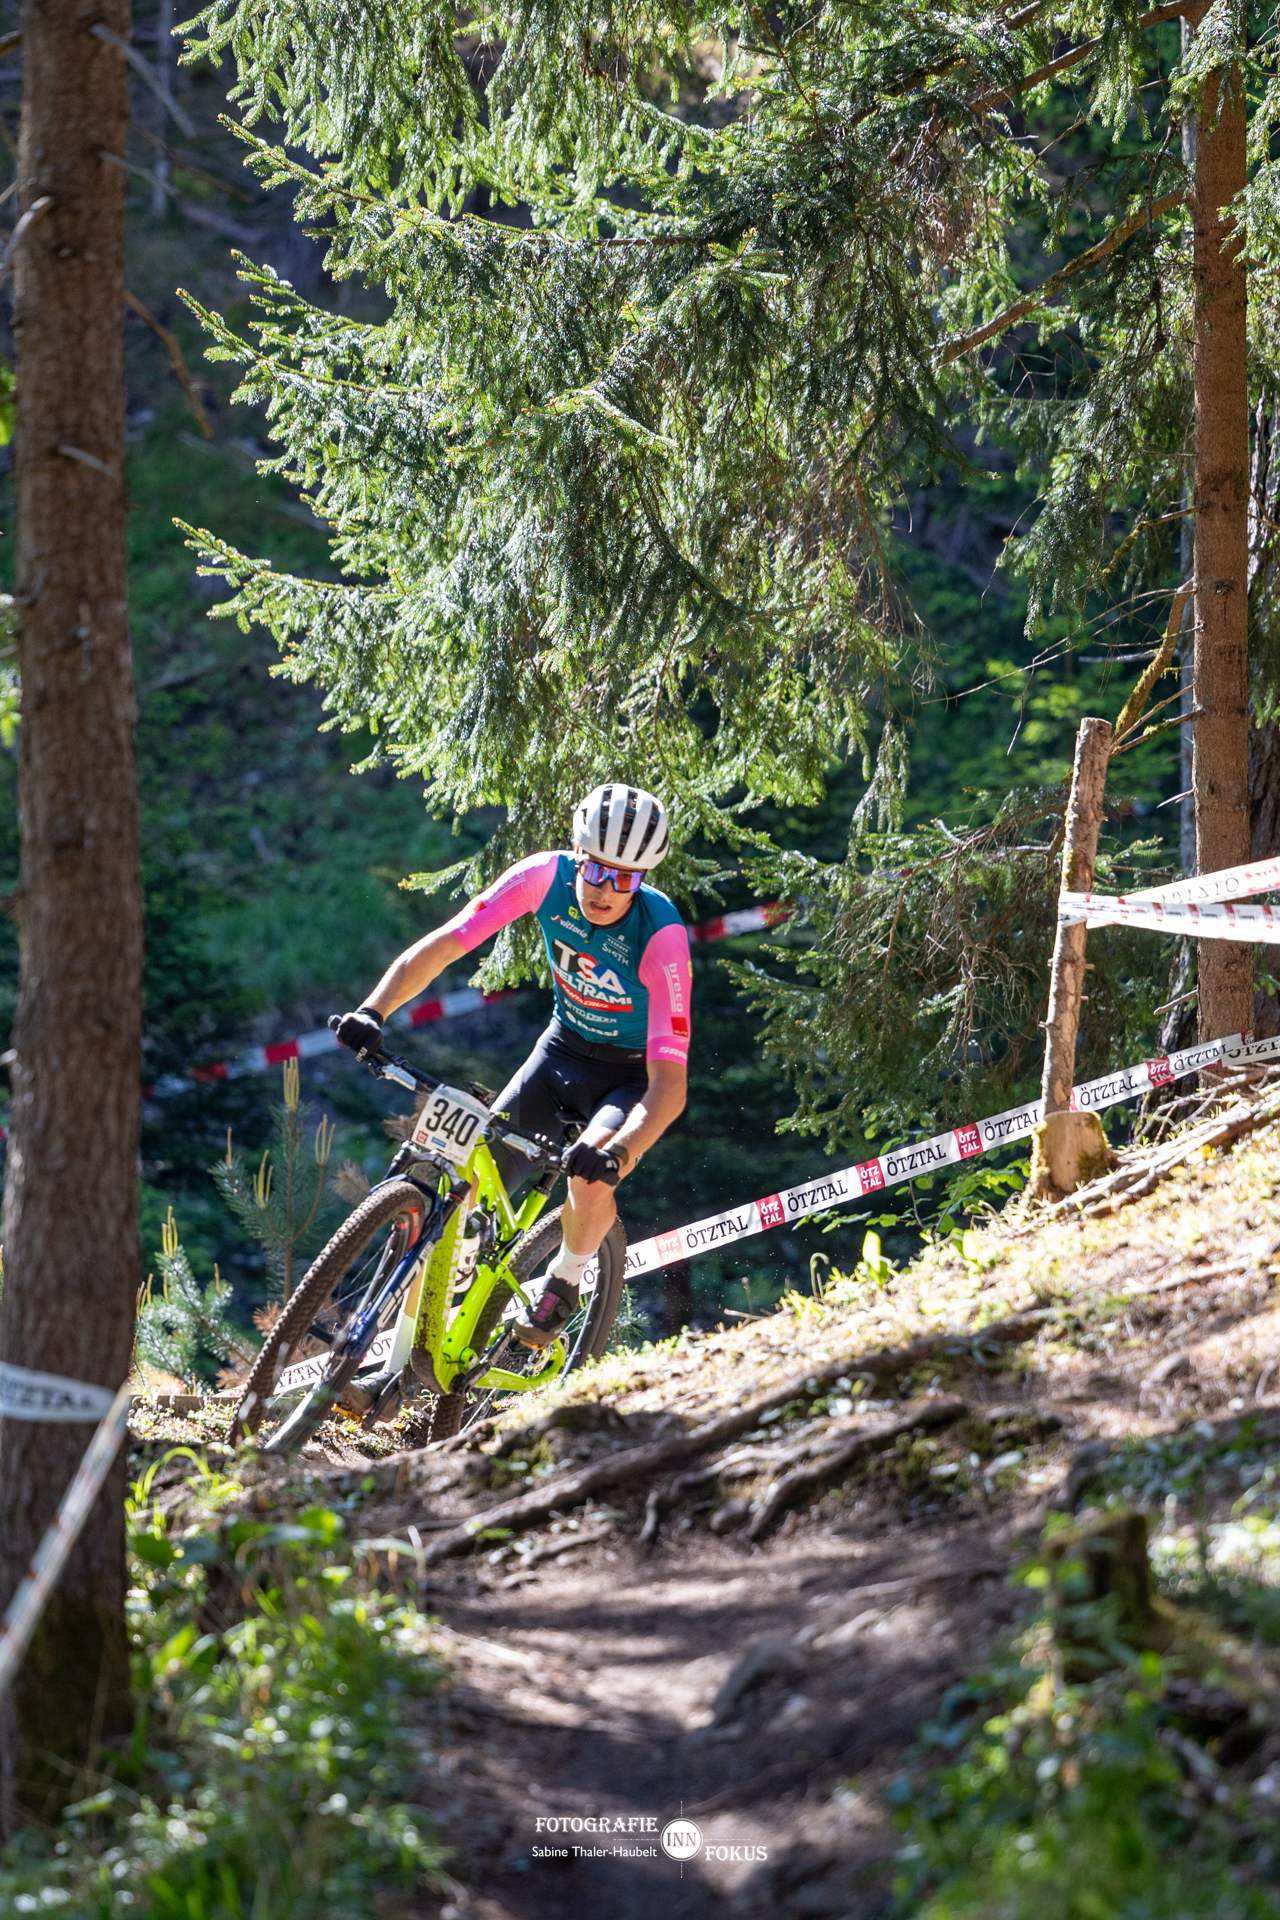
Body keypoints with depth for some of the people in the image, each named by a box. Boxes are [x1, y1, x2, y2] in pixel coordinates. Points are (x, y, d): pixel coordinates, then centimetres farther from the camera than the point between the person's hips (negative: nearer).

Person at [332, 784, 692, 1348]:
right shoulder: (546, 877, -23)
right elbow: (442, 944, -19)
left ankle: (563, 1284, -2)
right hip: (563, 1048, 4)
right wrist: (373, 1011, -34)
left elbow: (670, 1084, -36)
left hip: (633, 1074, -4)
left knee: (590, 1175, -33)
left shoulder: (661, 935, -32)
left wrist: (618, 1154, -53)